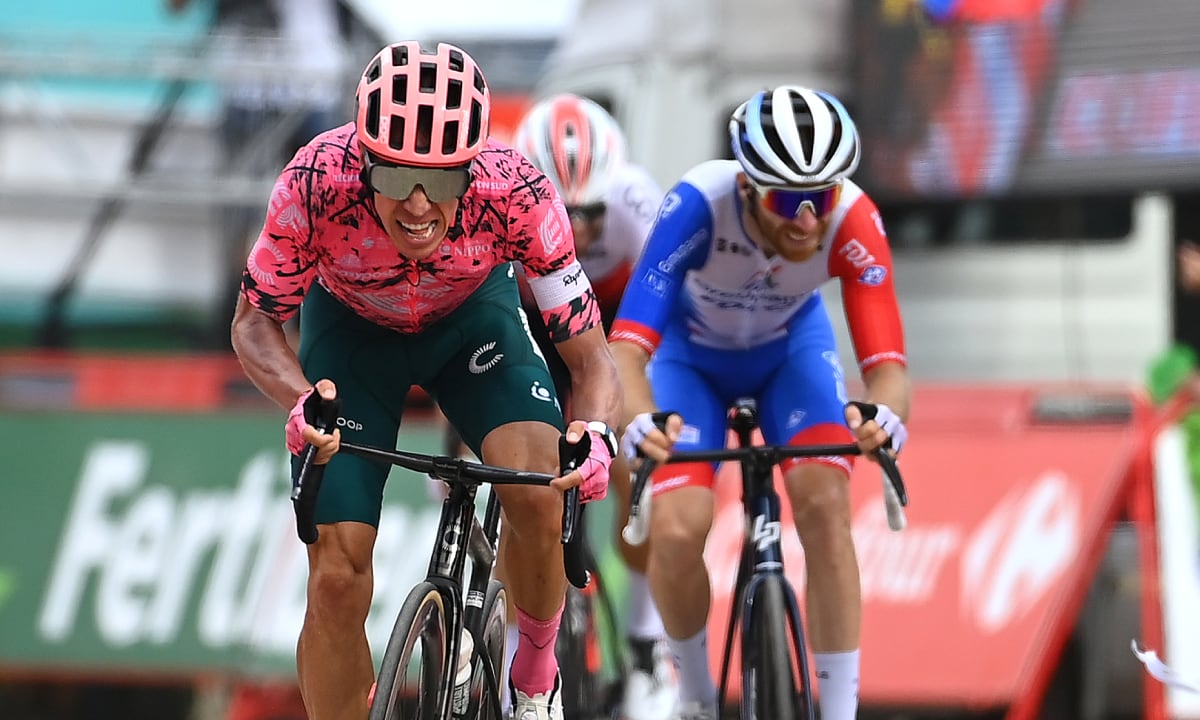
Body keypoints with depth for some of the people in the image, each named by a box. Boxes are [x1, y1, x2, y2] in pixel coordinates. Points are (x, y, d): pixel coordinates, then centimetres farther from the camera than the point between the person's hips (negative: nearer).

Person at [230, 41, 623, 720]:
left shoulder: (516, 192, -36)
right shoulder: (317, 182, -37)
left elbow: (591, 357, -27)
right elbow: (255, 321, -20)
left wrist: (596, 434, -49)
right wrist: (301, 400, -41)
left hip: (473, 313, 0)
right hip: (352, 326, 0)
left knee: (538, 496, -26)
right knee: (336, 579, -10)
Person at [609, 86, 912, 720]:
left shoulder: (852, 221, -35)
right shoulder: (699, 205, -40)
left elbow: (887, 363, -39)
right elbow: (627, 346, -46)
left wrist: (883, 417, -63)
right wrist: (640, 422, -67)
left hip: (791, 347, 1)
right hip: (692, 353, -1)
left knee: (824, 504, -23)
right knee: (676, 531, -19)